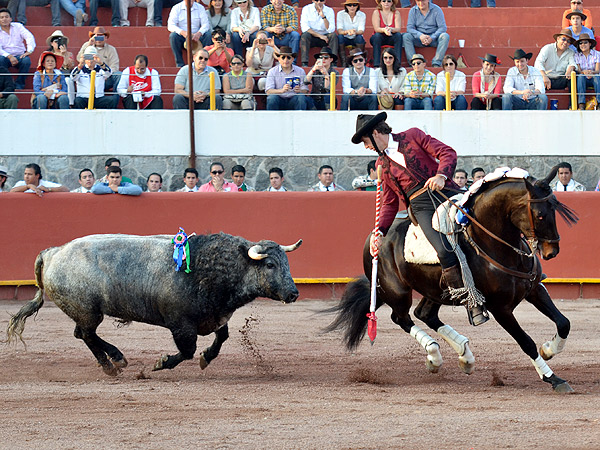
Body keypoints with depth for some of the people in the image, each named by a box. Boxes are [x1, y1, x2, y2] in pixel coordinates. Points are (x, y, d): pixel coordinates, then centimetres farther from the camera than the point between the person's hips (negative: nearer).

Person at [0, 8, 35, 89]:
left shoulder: (17, 26, 7)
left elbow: (29, 37, -4)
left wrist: (29, 51, -22)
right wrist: (9, 56, -24)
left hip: (19, 56, 1)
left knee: (26, 60, -33)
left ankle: (19, 85, -21)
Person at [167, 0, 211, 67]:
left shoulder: (200, 8, 4)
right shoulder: (176, 8, -2)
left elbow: (206, 24, -5)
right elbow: (170, 25, -12)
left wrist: (199, 33, -29)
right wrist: (182, 32, -32)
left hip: (196, 37, 1)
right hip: (182, 37, -1)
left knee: (208, 34, -26)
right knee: (173, 35, -32)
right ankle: (180, 64, -28)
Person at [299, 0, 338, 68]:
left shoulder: (329, 11, -4)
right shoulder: (307, 9, -7)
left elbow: (331, 30, -15)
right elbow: (304, 28, -16)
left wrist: (323, 16, -27)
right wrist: (319, 36, -24)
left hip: (324, 36, 1)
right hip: (311, 36, -1)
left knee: (334, 35, -26)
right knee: (305, 35, -33)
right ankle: (304, 63, -36)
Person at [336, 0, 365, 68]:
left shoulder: (362, 15, -5)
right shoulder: (340, 14, -7)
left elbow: (361, 31, -17)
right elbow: (339, 31, -19)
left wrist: (355, 32, -42)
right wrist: (347, 32, -42)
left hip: (356, 40, 0)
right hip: (345, 39, 0)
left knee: (359, 37, -33)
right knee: (339, 37, -33)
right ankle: (344, 63, -34)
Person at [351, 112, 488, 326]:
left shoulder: (412, 136, 11)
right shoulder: (382, 164, 22)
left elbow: (448, 153, 2)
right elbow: (389, 203, 23)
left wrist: (441, 175, -18)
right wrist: (378, 231, 8)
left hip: (446, 192, -1)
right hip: (421, 206, 1)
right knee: (445, 252, -25)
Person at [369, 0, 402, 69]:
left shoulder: (396, 13, -1)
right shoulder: (376, 12, -4)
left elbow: (398, 29, -13)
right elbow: (376, 29, -16)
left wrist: (391, 29, -37)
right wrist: (384, 30, -40)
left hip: (391, 39, 1)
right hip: (379, 39, -1)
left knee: (398, 35, -28)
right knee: (377, 35, -33)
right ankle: (376, 65, -39)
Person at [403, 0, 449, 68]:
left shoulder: (436, 9, -4)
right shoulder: (413, 11, 1)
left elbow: (442, 27, -10)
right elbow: (409, 28, -7)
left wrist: (432, 38, -26)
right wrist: (420, 35, -27)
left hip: (434, 39, -1)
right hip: (419, 39, 1)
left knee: (445, 36, -31)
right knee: (406, 36, -26)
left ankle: (436, 64, -35)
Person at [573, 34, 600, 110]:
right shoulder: (576, 56, 3)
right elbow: (578, 70, -8)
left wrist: (592, 72, -35)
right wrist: (584, 72, -32)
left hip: (593, 78, -1)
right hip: (583, 80, 1)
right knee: (580, 77, -33)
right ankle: (581, 104, -41)